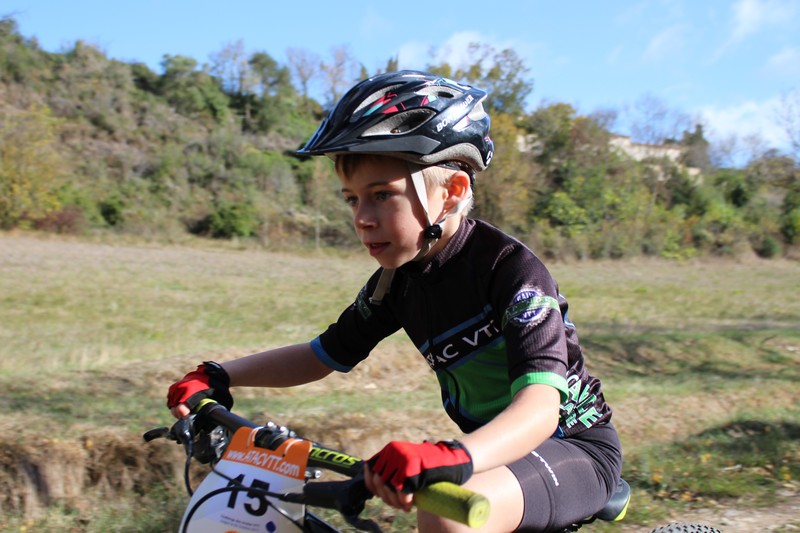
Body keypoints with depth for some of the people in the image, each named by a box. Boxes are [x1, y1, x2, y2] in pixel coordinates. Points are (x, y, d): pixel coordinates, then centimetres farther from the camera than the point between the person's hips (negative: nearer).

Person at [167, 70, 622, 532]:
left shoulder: (511, 268, -24)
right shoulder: (400, 281, -2)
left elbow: (540, 405, -36)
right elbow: (324, 355, 7)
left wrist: (453, 457, -55)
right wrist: (218, 377, -7)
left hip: (577, 447, -7)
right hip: (494, 451, 8)